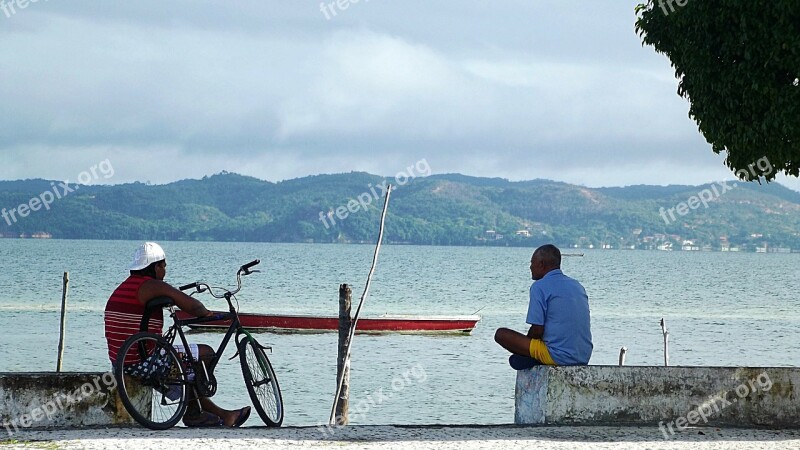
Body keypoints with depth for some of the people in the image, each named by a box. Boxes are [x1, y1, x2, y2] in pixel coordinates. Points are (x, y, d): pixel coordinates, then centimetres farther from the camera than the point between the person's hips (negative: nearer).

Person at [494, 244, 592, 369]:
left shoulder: (539, 287, -9)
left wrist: (526, 343, 9)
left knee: (501, 334, 1)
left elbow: (537, 330, -14)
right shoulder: (577, 286, 14)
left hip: (558, 357, -8)